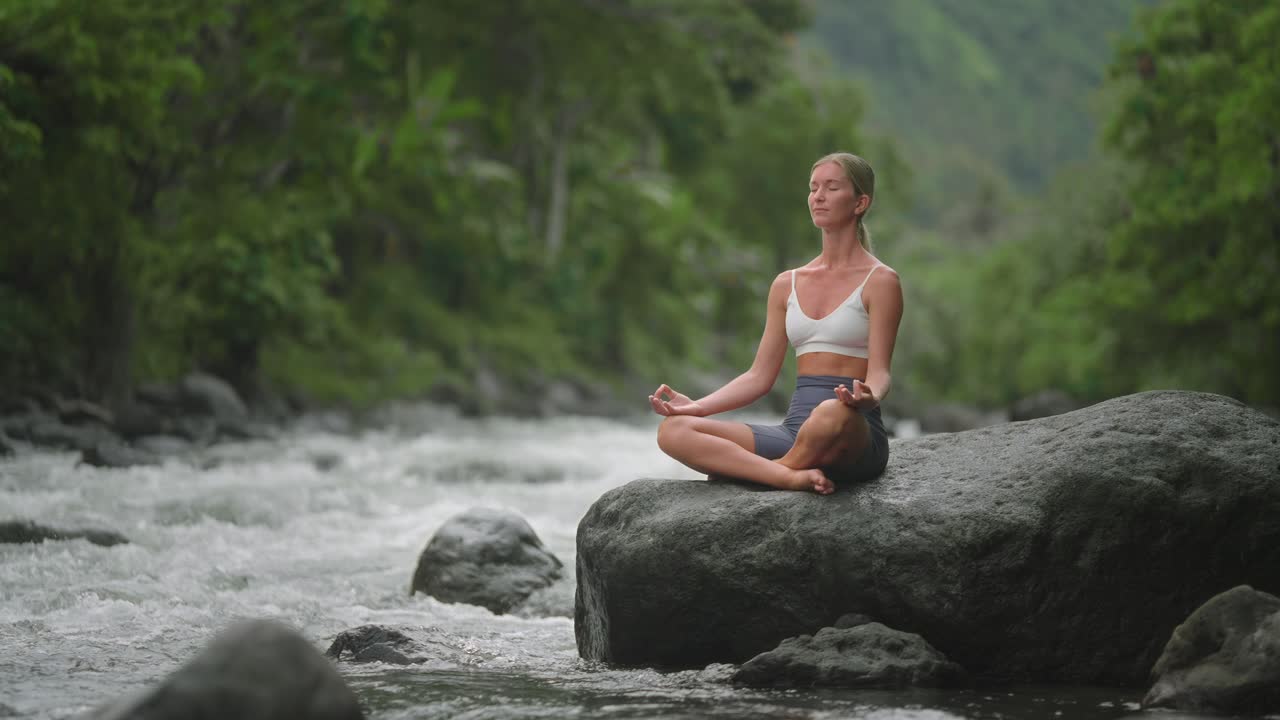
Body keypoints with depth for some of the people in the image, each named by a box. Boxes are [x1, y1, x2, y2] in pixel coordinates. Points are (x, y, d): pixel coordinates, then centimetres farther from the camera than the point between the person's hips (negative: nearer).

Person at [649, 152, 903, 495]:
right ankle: (794, 477, -32)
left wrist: (866, 398, -31)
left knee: (832, 414, -44)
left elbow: (879, 373, -6)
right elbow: (760, 376, 17)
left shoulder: (879, 281, 2)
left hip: (855, 440, -5)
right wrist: (696, 406, 2)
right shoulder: (787, 284, 19)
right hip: (794, 433, 5)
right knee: (673, 430, -18)